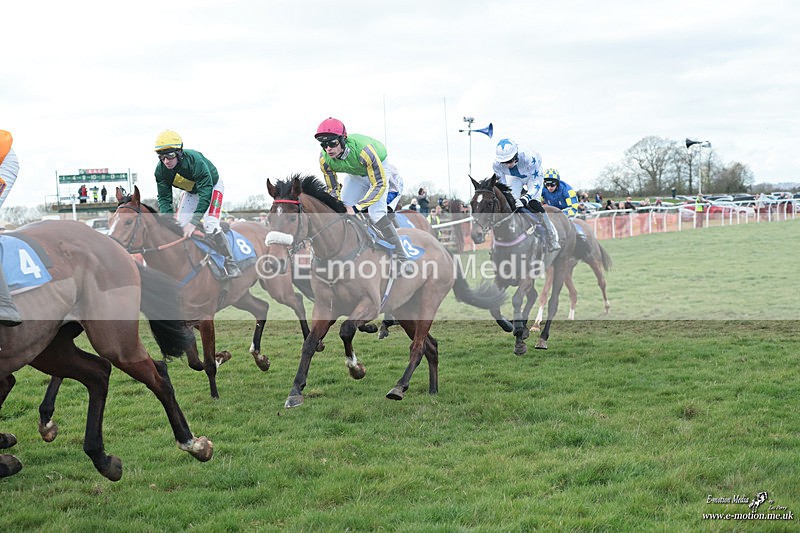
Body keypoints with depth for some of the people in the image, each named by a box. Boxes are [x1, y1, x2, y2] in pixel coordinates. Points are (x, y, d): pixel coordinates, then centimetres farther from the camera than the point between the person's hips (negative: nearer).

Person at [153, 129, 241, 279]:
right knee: (180, 224, -5)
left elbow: (206, 192, -40)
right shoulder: (161, 170, -22)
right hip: (191, 191, 6)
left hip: (212, 185, -6)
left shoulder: (194, 160, -40)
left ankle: (231, 265, -14)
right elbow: (164, 198, -16)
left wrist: (194, 222, -44)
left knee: (210, 224, -23)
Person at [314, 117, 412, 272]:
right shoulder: (324, 160, -25)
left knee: (376, 213, -22)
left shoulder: (362, 150, -43)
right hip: (355, 174, 6)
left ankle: (403, 258, -15)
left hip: (378, 168, -6)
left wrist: (356, 207, -44)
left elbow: (379, 184, -38)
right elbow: (333, 189, -10)